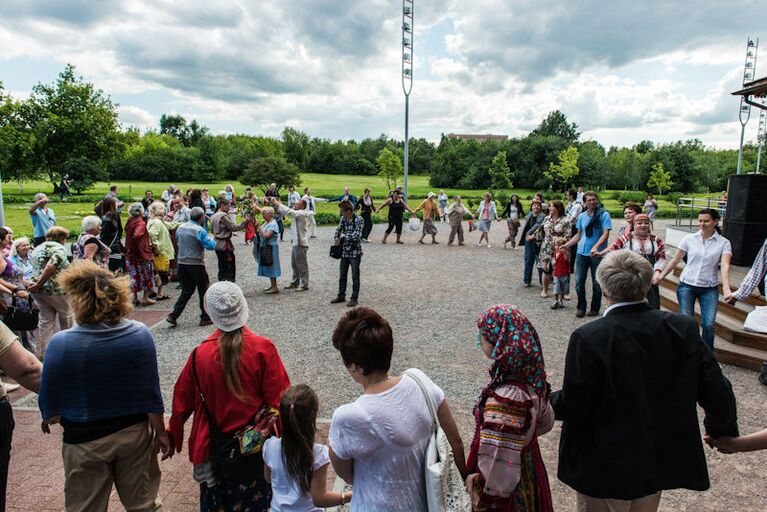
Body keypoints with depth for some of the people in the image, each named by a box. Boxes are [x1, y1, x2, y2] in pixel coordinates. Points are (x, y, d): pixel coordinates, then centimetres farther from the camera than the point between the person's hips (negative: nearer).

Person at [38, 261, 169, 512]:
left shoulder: (61, 343, -20)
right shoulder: (139, 334, -16)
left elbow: (50, 404, -9)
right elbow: (151, 393, -11)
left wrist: (49, 416, 14)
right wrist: (161, 433, 2)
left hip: (85, 441, -1)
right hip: (134, 433, 1)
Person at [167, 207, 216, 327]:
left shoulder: (180, 227, 6)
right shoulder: (199, 230, -15)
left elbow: (177, 241, 22)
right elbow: (211, 246, -18)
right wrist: (212, 238, 2)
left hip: (182, 263, 6)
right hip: (196, 264, -6)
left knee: (186, 291, 15)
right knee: (204, 291, 7)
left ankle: (173, 316, 7)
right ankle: (205, 318, 13)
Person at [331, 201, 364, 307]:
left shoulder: (358, 220, -17)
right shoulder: (343, 219, 3)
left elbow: (357, 236, -25)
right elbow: (338, 230, 15)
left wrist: (344, 236, -13)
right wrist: (336, 239, -3)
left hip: (355, 252, -7)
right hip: (344, 251, 7)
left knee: (355, 276, 3)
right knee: (342, 275, 15)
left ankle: (354, 298, 13)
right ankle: (341, 296, 28)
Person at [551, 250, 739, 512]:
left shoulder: (589, 337, -26)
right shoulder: (683, 328, -12)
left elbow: (572, 405, -20)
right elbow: (717, 391, -6)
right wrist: (722, 428, 14)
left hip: (604, 469, -4)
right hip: (660, 463, 5)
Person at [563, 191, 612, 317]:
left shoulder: (604, 215, -5)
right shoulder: (582, 216, 10)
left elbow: (606, 234, -13)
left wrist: (595, 247, -27)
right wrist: (566, 245, 7)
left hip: (597, 254, -4)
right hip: (582, 253, 4)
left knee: (596, 283, 7)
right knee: (579, 281, 3)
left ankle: (595, 308, 21)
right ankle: (581, 308, 17)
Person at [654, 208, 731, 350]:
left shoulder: (724, 243, -3)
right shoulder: (689, 239, 1)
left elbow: (725, 266, -15)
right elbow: (675, 260, 8)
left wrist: (726, 289, -27)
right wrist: (661, 275, 5)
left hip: (709, 288, -1)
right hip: (687, 285, 1)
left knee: (709, 324, -7)